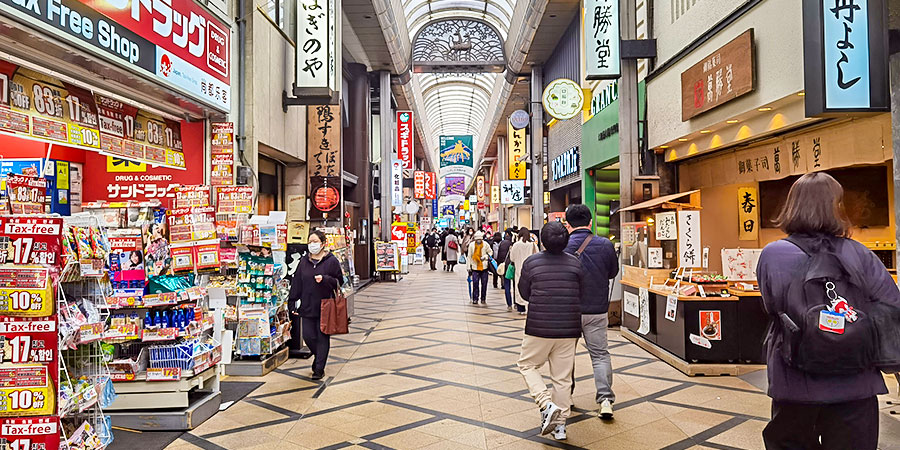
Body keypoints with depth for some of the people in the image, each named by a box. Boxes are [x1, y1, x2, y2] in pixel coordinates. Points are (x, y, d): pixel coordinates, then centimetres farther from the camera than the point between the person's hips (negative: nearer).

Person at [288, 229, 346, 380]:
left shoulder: (331, 261, -3)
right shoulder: (304, 261, 8)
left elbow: (339, 282, -2)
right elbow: (296, 283, 9)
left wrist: (324, 279, -19)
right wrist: (292, 303, 6)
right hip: (307, 307, 4)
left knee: (322, 338, 2)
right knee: (308, 336, 5)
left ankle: (319, 369, 12)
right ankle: (318, 356, 34)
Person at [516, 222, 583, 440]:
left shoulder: (531, 262, -8)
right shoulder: (575, 263, -1)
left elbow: (524, 293, 4)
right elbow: (582, 294, 8)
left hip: (539, 328, -3)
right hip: (568, 330, 3)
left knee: (527, 366, 16)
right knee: (563, 377, 11)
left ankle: (547, 404, -3)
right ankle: (560, 425, 17)